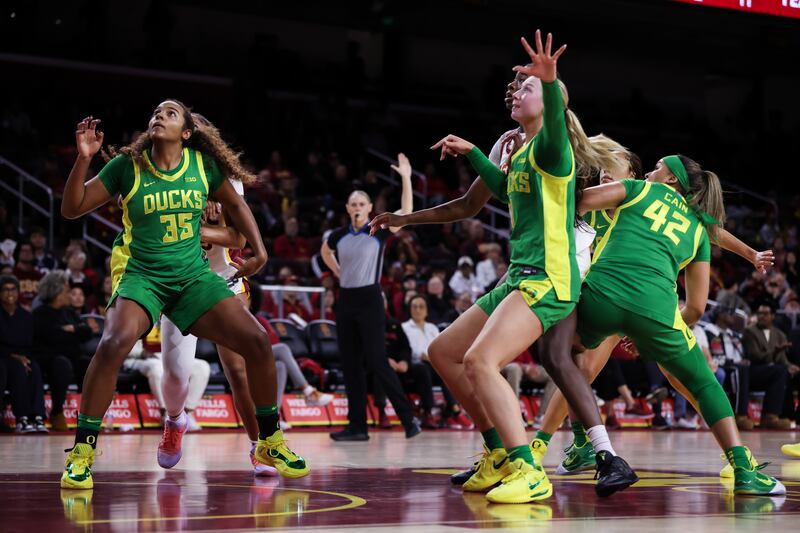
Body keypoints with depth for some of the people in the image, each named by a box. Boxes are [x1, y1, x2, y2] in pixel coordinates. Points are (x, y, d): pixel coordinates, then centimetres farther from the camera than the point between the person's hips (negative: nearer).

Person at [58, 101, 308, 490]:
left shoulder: (203, 164, 1)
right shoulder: (127, 166, -5)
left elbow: (235, 203, 18)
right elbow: (71, 209, -5)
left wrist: (259, 252, 9)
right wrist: (84, 158, -19)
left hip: (193, 276, 3)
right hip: (141, 274, -3)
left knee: (256, 340, -9)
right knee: (115, 342, -32)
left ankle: (270, 442, 12)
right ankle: (81, 453, -20)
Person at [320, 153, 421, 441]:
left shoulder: (378, 231, -5)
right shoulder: (339, 235, 7)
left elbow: (405, 213, -19)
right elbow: (325, 252, 29)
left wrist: (406, 178, -24)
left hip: (370, 301, -5)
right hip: (346, 301, 5)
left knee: (377, 362, -10)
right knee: (350, 365, 5)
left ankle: (408, 418, -1)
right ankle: (357, 426, 9)